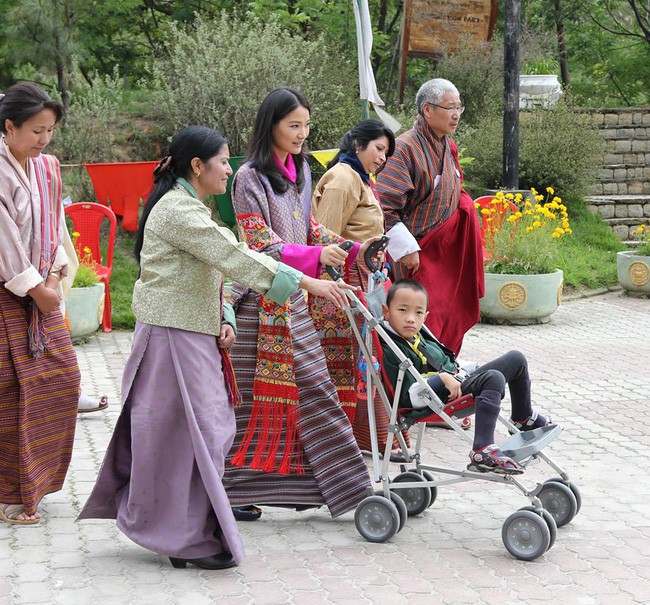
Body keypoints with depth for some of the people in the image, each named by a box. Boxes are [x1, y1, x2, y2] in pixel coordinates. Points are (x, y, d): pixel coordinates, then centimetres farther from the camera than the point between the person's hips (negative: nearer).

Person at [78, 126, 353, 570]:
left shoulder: (190, 208, 18)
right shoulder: (177, 209, -17)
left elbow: (215, 268, 18)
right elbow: (234, 256, -25)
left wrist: (224, 321, 1)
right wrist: (305, 281, -26)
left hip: (193, 334, 10)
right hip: (173, 337, -10)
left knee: (209, 428, 13)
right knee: (192, 432, -5)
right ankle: (192, 540, 3)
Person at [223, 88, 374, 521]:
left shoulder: (300, 172, 13)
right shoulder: (251, 177, -11)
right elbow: (260, 242, -19)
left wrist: (353, 249, 3)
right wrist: (316, 256, -31)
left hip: (295, 297, 8)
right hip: (262, 299, -8)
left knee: (308, 388, 7)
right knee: (255, 395, -4)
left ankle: (302, 483, 14)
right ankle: (233, 490, 5)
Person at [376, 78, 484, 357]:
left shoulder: (448, 146, 10)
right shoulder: (405, 148, -18)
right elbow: (383, 208, -21)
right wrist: (406, 249, -20)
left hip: (449, 248, 8)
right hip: (420, 255, -8)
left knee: (452, 319, 11)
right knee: (430, 323, -9)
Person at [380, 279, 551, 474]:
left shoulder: (418, 335, 12)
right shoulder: (391, 352, -18)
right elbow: (409, 397, -25)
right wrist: (443, 378, -28)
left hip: (459, 381, 10)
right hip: (446, 398, -10)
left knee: (516, 359, 15)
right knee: (494, 378, -34)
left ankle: (523, 418, 36)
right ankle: (482, 451, -39)